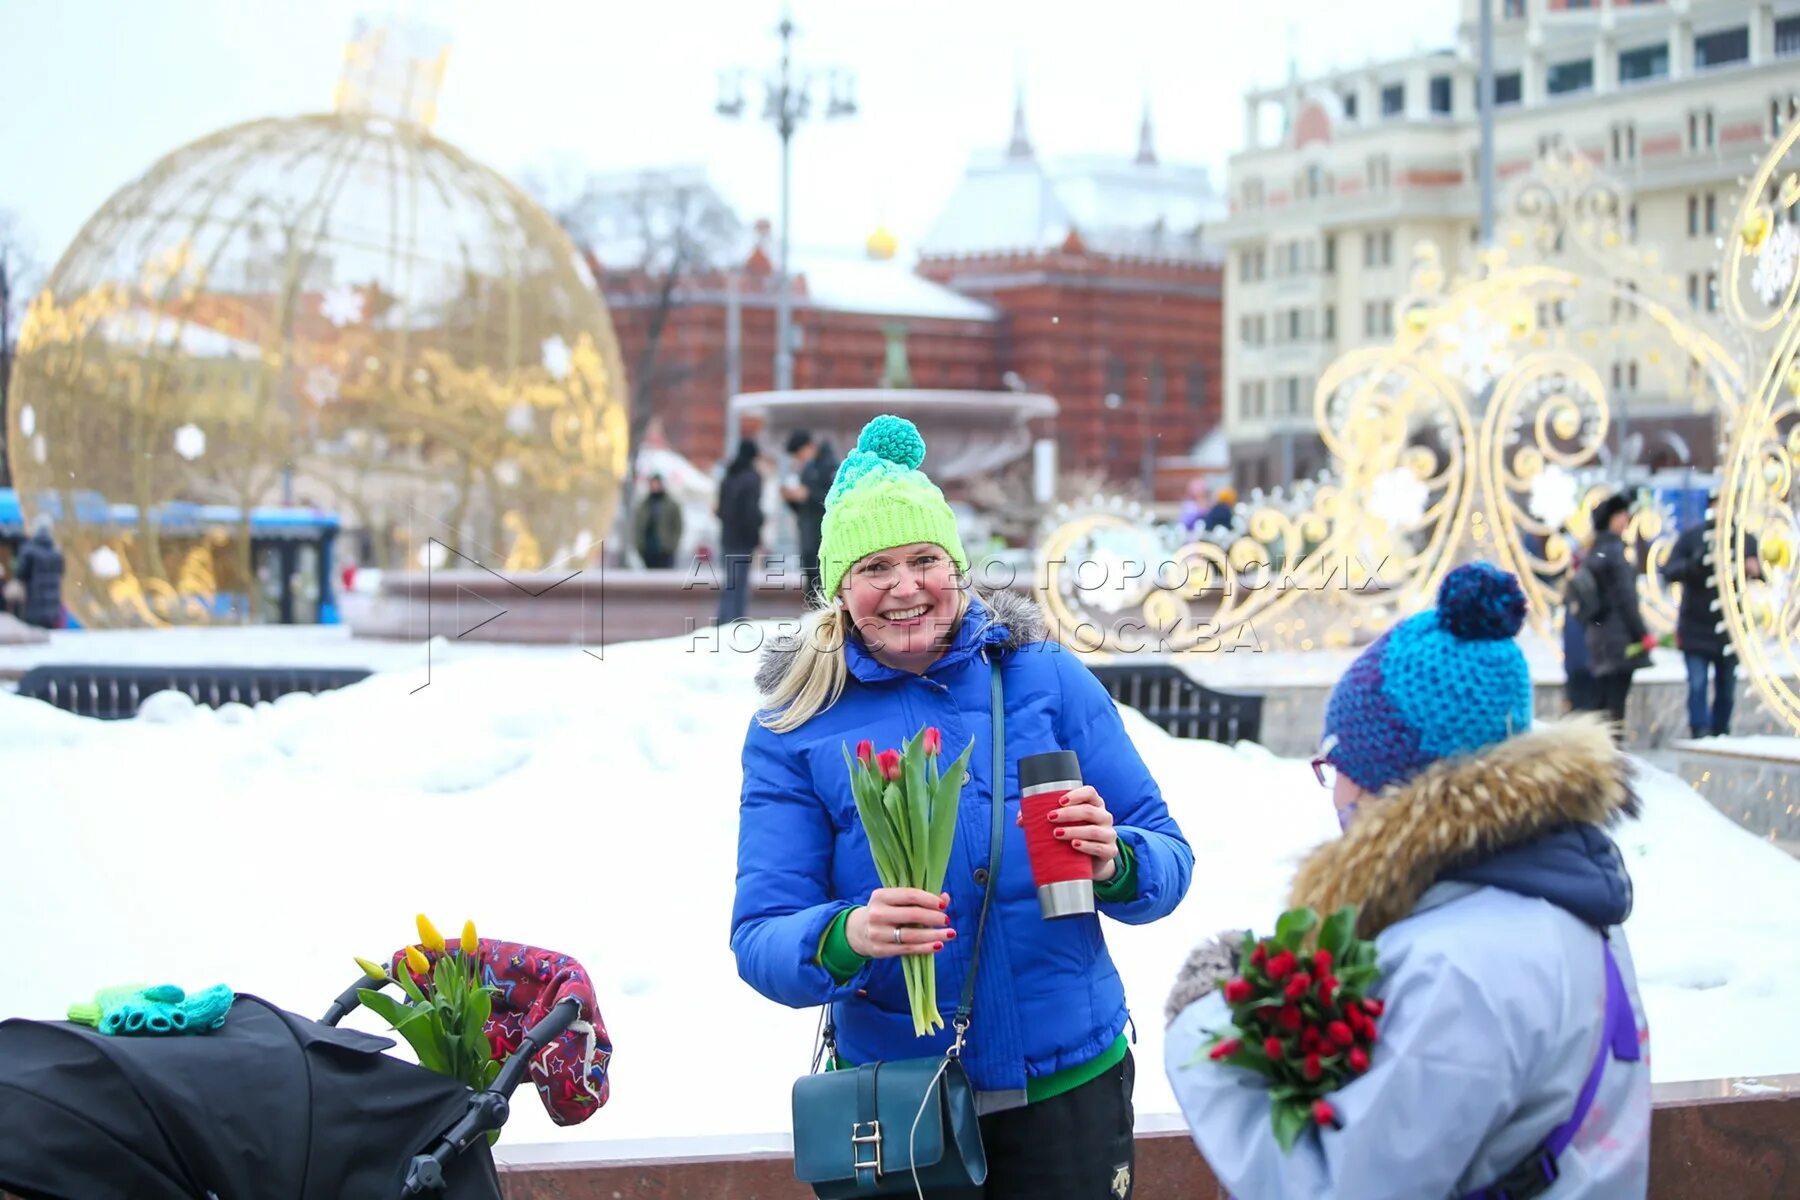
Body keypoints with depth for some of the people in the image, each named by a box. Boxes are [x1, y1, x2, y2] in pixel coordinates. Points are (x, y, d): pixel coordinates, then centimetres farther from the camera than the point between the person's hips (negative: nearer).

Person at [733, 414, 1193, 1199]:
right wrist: (846, 938, -29)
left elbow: (1168, 860, 1)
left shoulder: (1047, 680, -1)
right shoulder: (794, 730, -3)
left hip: (1070, 1092, 1)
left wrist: (1114, 863, -22)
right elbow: (760, 941, -8)